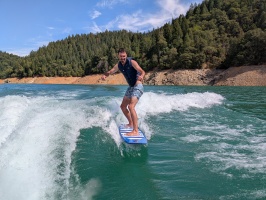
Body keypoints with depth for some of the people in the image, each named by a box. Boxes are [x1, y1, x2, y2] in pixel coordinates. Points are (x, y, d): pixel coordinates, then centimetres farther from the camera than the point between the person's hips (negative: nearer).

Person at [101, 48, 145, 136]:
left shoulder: (132, 62, -15)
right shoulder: (119, 65, 6)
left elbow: (142, 71, -25)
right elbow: (110, 71, 16)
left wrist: (141, 76, -49)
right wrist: (105, 75, -7)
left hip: (137, 86, -9)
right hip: (130, 87, 9)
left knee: (131, 106, -23)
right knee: (123, 106, 15)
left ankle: (135, 131, -25)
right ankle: (131, 124, 34)